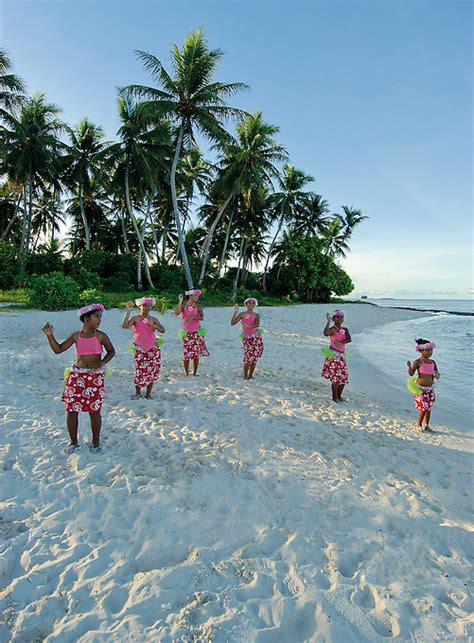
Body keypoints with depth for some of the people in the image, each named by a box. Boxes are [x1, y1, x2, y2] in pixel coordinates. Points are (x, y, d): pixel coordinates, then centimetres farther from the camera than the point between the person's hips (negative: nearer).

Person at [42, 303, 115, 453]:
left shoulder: (101, 336, -5)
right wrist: (50, 335, -9)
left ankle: (96, 442, 21)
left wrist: (102, 363, -15)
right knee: (71, 410, 5)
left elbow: (111, 351, 2)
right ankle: (73, 442, 24)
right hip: (76, 375, 2)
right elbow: (58, 349, 3)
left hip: (95, 377, -2)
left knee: (94, 410, 4)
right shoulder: (76, 336, 0)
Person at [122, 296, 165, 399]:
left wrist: (154, 326, -24)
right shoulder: (135, 318, -2)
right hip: (140, 349, -2)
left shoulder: (153, 319, 5)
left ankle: (148, 393, 18)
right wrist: (128, 311, -23)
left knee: (152, 371, 3)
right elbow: (124, 326, -18)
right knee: (140, 371, -4)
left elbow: (163, 330, -6)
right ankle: (137, 393, 16)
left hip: (153, 349, 2)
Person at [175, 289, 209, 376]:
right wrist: (180, 301, -22)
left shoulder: (198, 306, 1)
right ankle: (186, 373, 14)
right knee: (186, 354, -1)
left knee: (196, 354, 4)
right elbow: (176, 313, -20)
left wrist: (192, 317, -28)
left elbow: (201, 317, -13)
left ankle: (194, 373, 16)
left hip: (197, 333, 1)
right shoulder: (183, 305, -2)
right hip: (187, 333, -1)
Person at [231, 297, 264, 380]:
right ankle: (245, 375, 1)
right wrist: (235, 311, -7)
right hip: (246, 338, 0)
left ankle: (250, 375, 15)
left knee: (255, 357, 0)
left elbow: (257, 325, -15)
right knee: (248, 356, -11)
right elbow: (233, 323, -3)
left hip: (256, 338, 1)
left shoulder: (256, 315, 4)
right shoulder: (242, 314, 7)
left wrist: (249, 326, -33)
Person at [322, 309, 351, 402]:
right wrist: (328, 321, -31)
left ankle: (339, 396, 28)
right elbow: (326, 334, -35)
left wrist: (340, 342, -28)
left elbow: (349, 340, -10)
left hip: (342, 355, 7)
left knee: (344, 377, 11)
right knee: (336, 376, -5)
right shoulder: (332, 329, -10)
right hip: (333, 354, -7)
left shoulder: (345, 330, 8)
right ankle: (334, 397, 10)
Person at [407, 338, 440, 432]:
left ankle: (426, 425, 27)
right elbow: (411, 374, -15)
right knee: (423, 408, -2)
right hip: (421, 389, -6)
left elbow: (438, 377, 5)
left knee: (429, 407, 12)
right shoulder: (418, 362, -14)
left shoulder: (432, 362, 3)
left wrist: (436, 375, -19)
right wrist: (410, 367, -35)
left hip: (430, 388, 6)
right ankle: (418, 426, 16)